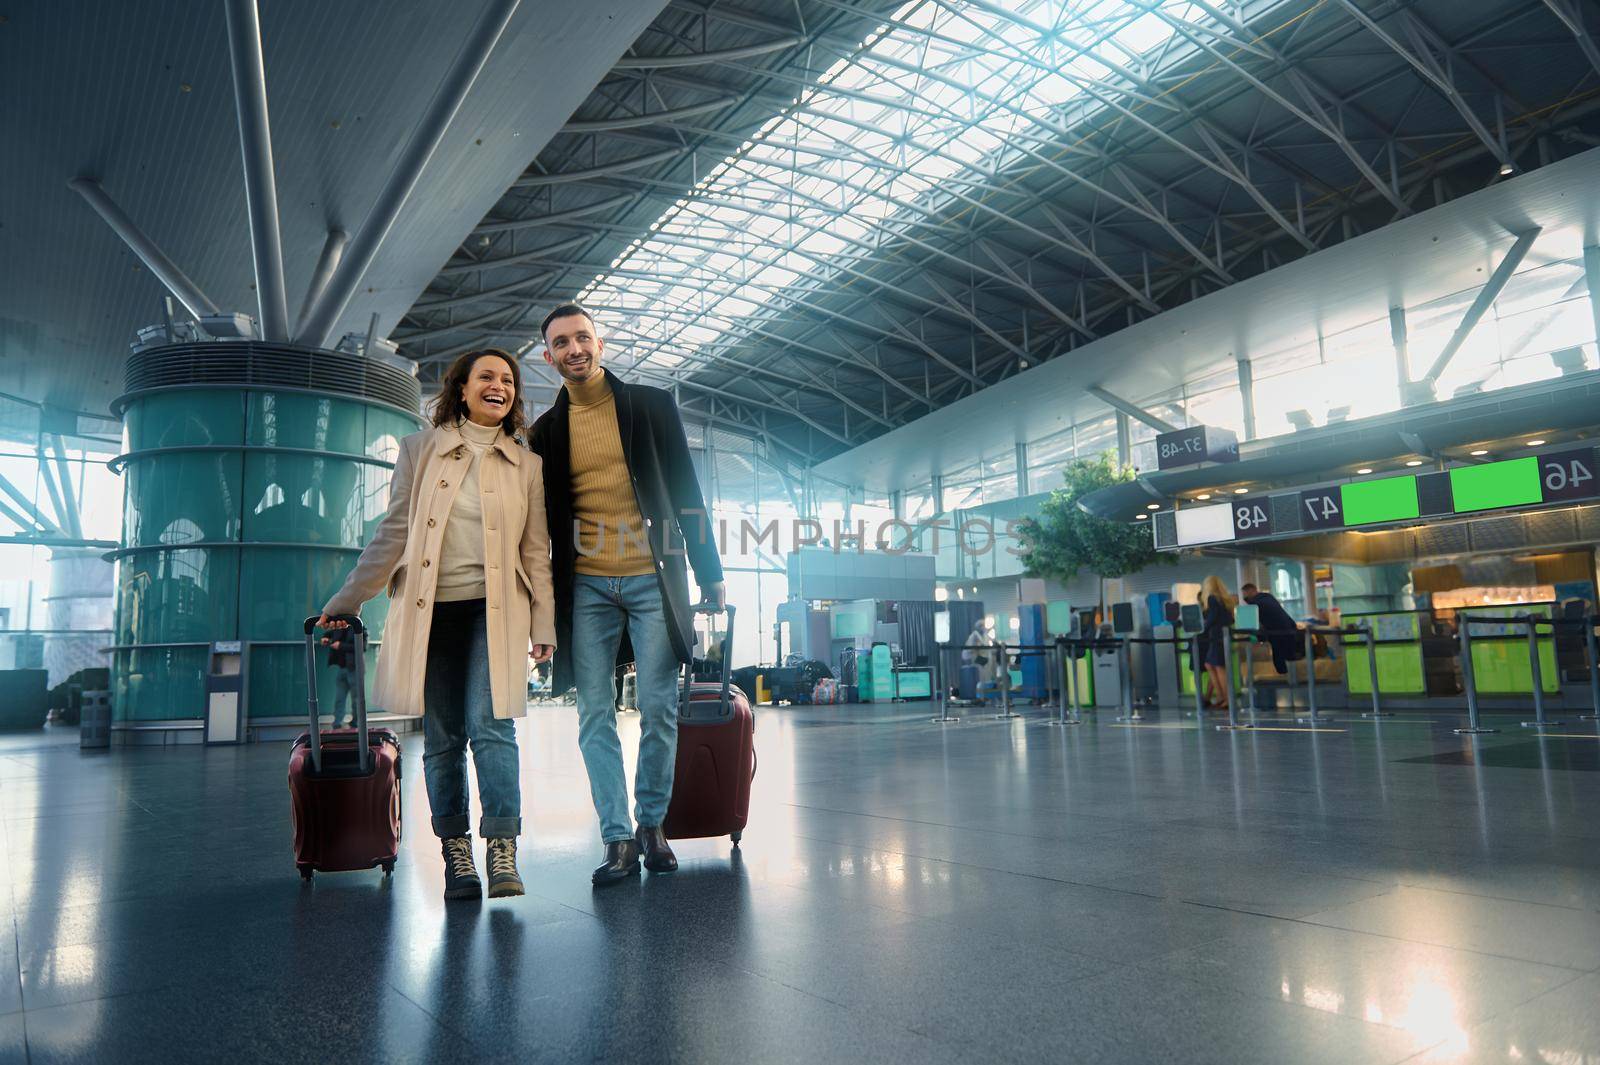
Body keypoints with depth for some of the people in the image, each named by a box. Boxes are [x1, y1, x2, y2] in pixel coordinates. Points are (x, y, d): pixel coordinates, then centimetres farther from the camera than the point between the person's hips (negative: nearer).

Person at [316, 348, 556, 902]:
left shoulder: (526, 464, 11)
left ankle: (502, 853, -9)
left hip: (494, 612, -1)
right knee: (442, 738, 4)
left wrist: (543, 624, 4)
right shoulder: (421, 450, 9)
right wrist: (345, 601, 9)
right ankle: (456, 855, 13)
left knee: (491, 727, -13)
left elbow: (536, 550, 10)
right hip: (430, 611, 1)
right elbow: (393, 533, 10)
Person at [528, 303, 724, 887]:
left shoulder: (650, 405, 5)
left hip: (653, 580, -1)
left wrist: (710, 574, 1)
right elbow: (542, 524, 11)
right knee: (596, 717, 1)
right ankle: (618, 839, 9)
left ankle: (651, 823, 19)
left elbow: (686, 494, 5)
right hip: (586, 588, 2)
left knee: (659, 711, 1)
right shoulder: (545, 432, 10)